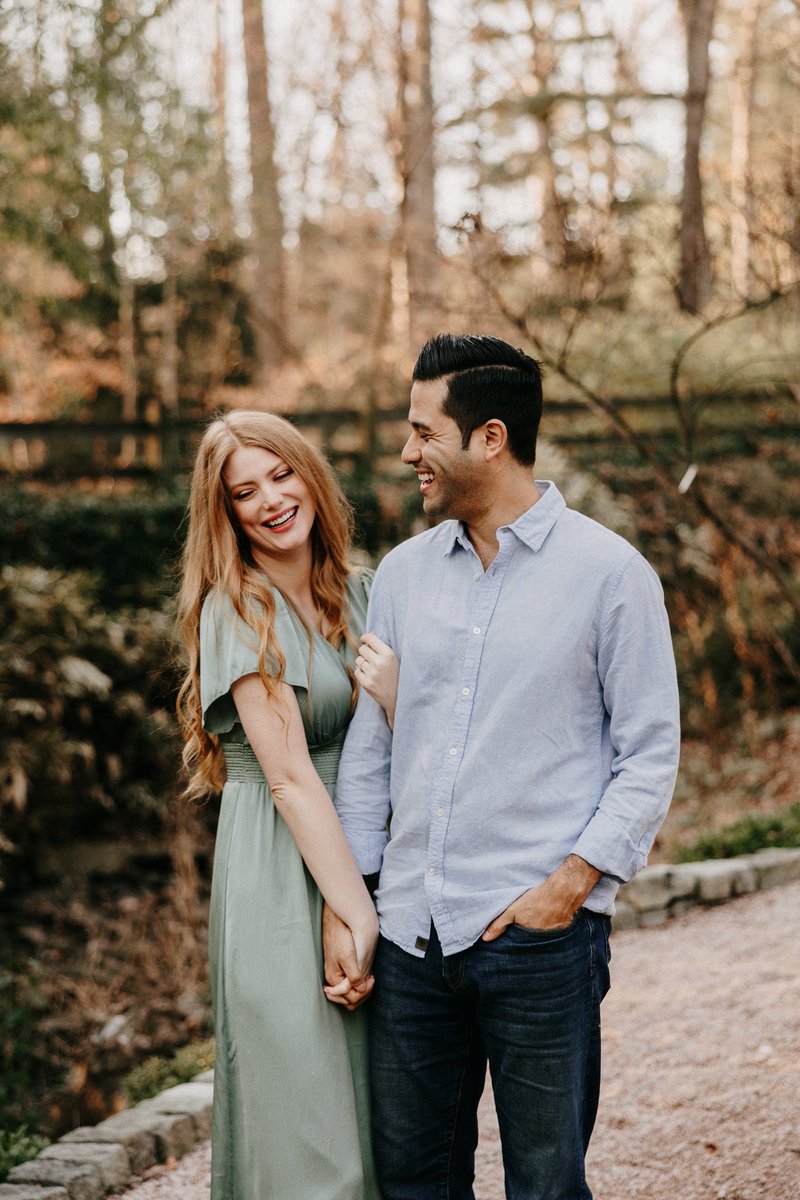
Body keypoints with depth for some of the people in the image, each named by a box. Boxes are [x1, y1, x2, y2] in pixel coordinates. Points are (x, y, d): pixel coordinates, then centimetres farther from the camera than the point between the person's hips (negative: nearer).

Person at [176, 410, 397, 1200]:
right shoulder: (238, 609, -9)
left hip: (358, 853, 7)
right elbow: (289, 777, -15)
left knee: (377, 1122, 12)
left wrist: (398, 693, -9)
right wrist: (357, 913, -18)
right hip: (282, 876, -7)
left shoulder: (355, 592, 11)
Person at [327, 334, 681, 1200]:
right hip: (408, 934, 5)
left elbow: (649, 755, -3)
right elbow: (367, 749, 13)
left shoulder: (610, 573, -3)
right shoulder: (402, 573, 11)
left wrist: (571, 884, -13)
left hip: (539, 936, -4)